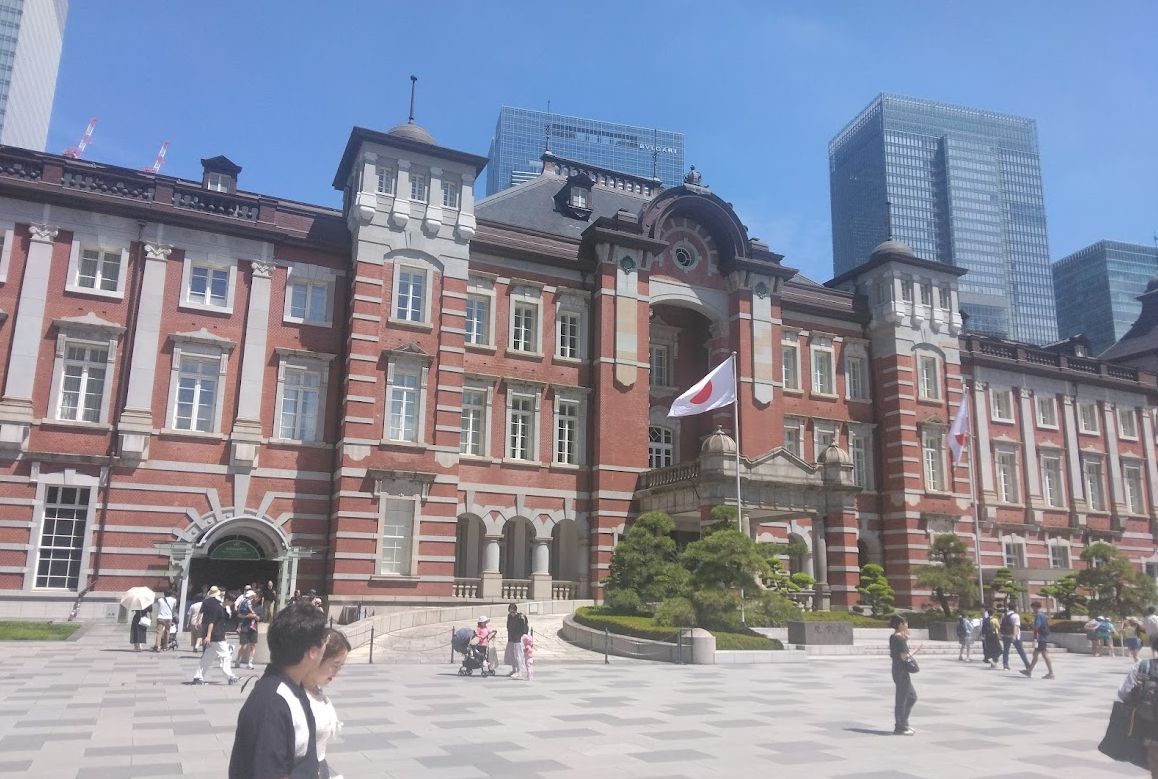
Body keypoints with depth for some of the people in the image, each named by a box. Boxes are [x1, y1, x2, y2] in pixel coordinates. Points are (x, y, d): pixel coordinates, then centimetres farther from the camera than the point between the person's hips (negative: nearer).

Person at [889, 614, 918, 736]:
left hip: (897, 670, 10)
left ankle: (903, 723, 25)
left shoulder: (893, 637, 10)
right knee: (901, 700, 0)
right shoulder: (900, 638, -18)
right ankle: (899, 728, 9)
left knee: (912, 697, 20)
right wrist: (914, 652, -3)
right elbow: (904, 657, -21)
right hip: (902, 672, -10)